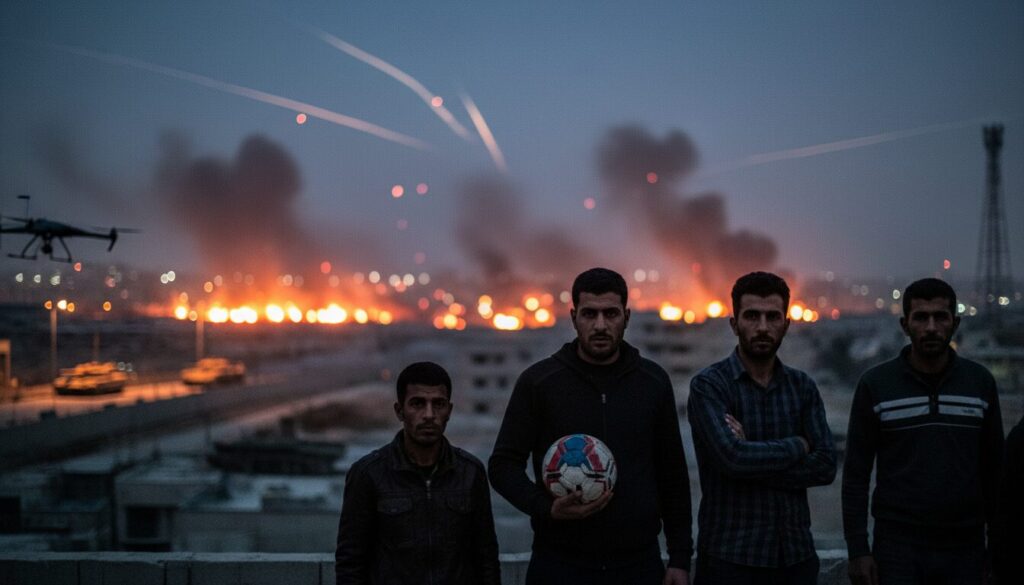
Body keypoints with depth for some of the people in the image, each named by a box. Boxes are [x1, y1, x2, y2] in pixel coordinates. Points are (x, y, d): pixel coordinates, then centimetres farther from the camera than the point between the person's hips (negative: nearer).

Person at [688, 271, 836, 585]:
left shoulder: (802, 387, 7)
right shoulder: (708, 385, -7)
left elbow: (825, 466, -4)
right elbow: (731, 457, -21)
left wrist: (754, 461, -15)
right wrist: (796, 446, -7)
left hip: (796, 554, 4)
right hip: (730, 557, -4)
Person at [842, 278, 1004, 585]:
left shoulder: (980, 382, 4)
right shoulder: (875, 384, -2)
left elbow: (994, 471, 8)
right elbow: (856, 474, -1)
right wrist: (858, 549, -6)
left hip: (965, 548, 2)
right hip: (898, 545, -2)